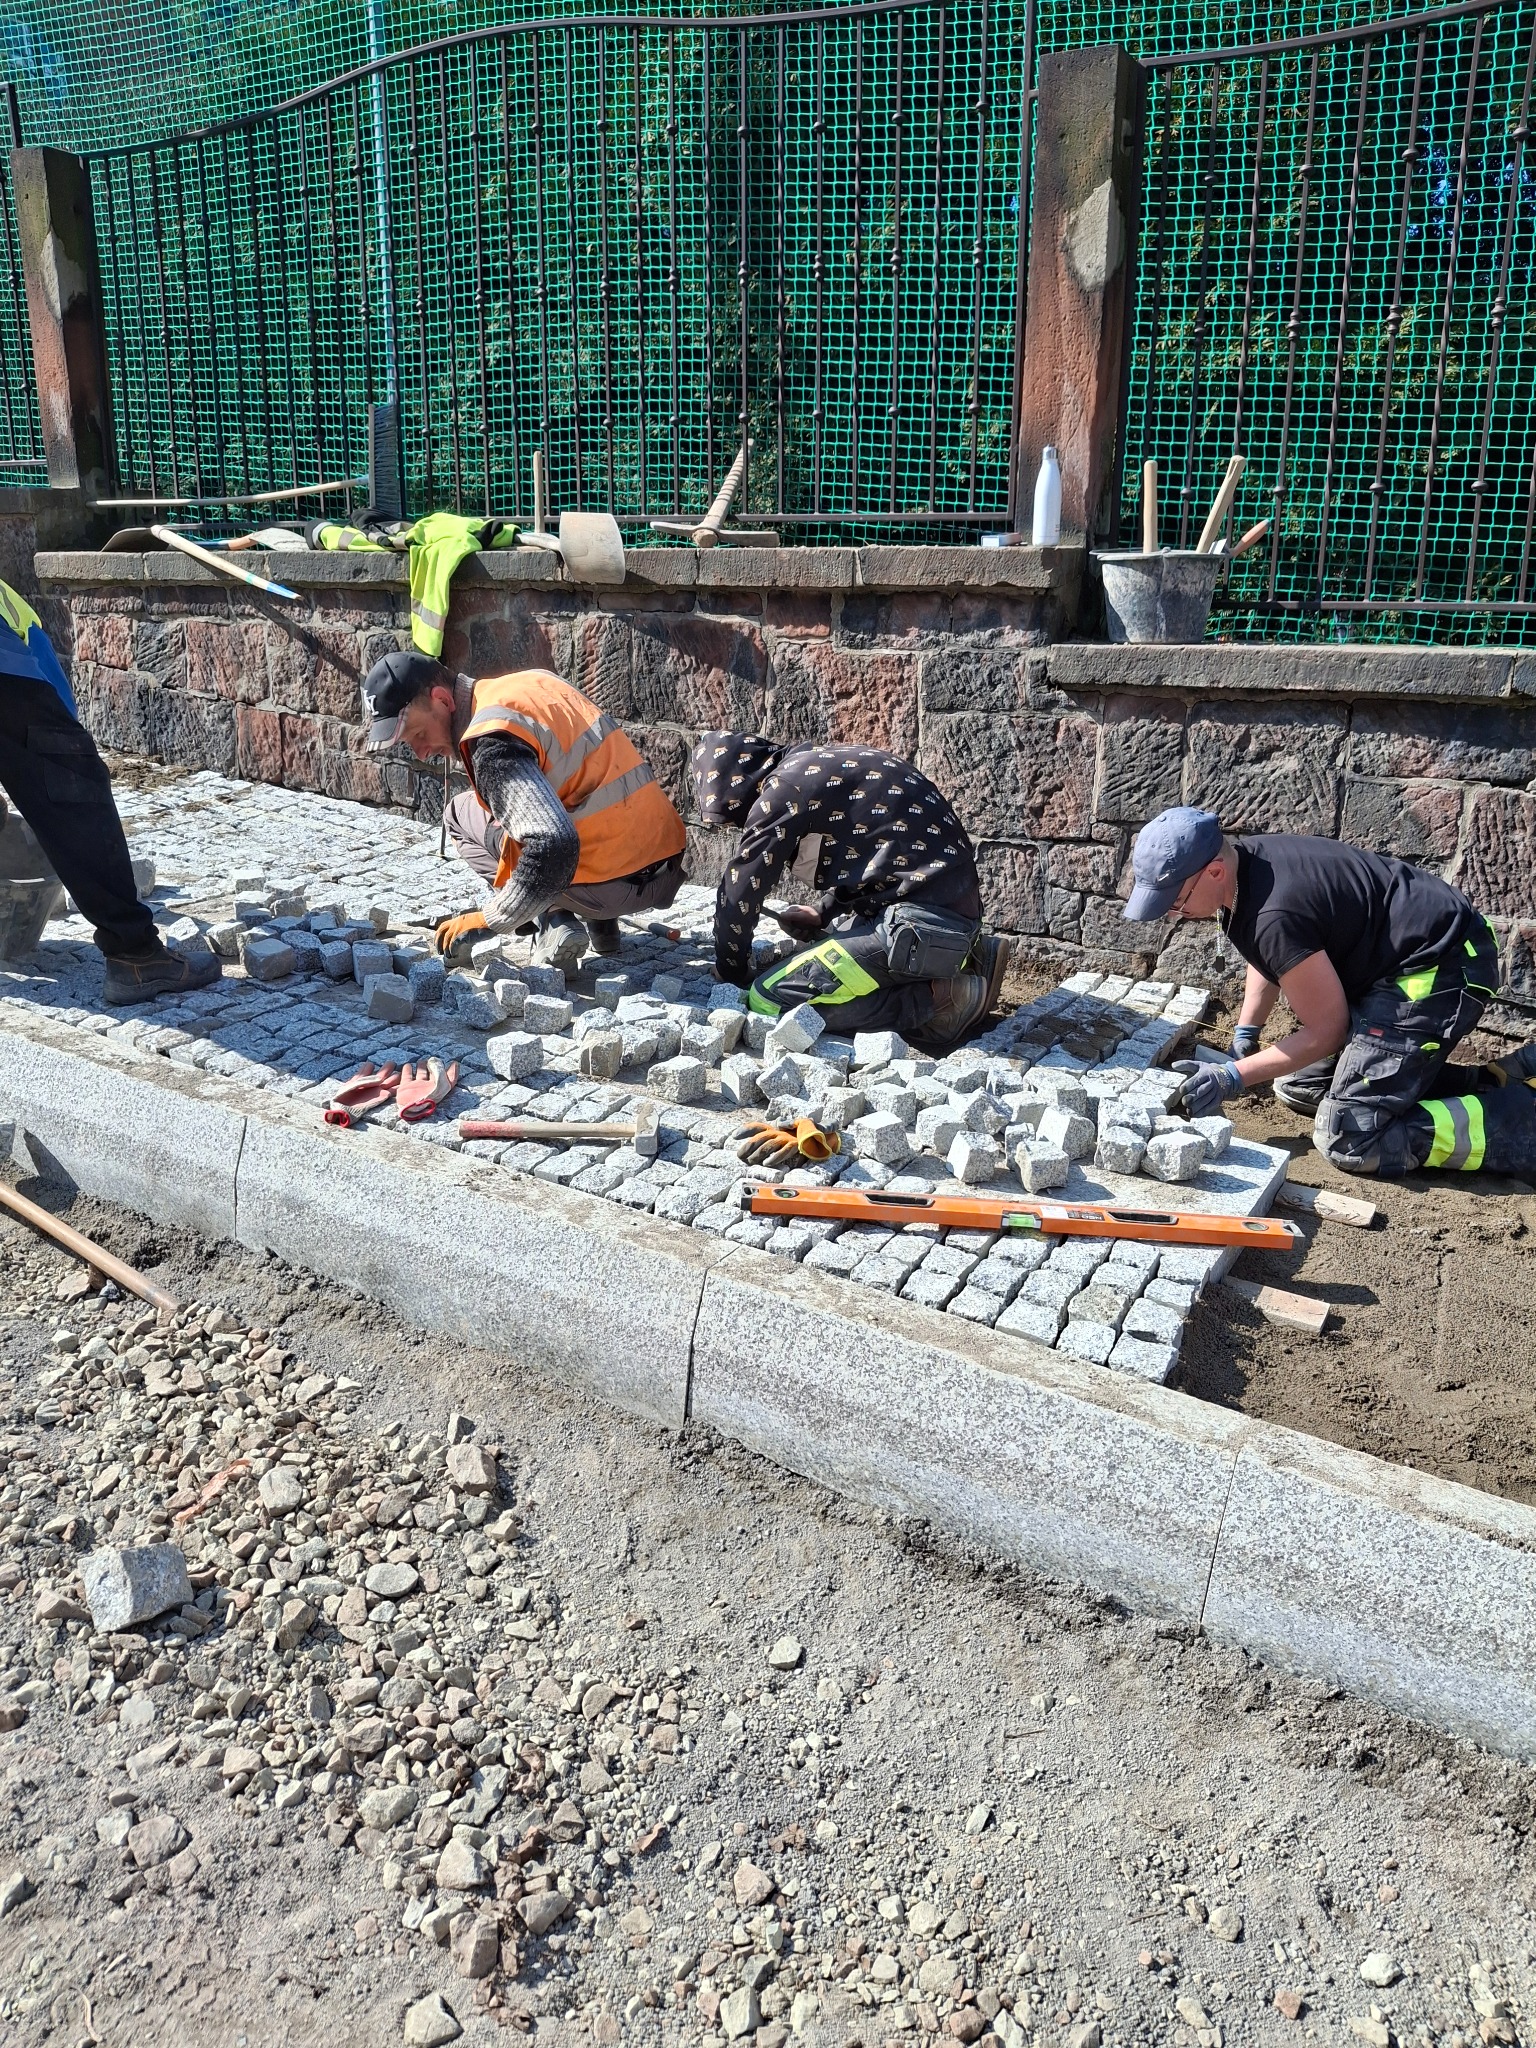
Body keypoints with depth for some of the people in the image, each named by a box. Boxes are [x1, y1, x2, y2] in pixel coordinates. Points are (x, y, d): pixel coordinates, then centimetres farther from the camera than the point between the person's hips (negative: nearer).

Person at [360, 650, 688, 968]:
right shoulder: (532, 680, 11)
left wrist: (491, 921, -16)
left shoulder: (492, 741, -16)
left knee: (461, 814, 12)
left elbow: (553, 847, -28)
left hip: (612, 888, -8)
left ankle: (553, 925, -2)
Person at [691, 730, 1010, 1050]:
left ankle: (936, 999, -11)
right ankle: (964, 962, 12)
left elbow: (738, 892, -4)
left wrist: (731, 976, 10)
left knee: (768, 997, -13)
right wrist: (823, 913, 21)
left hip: (922, 923, -10)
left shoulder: (785, 786, -8)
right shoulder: (826, 766, 20)